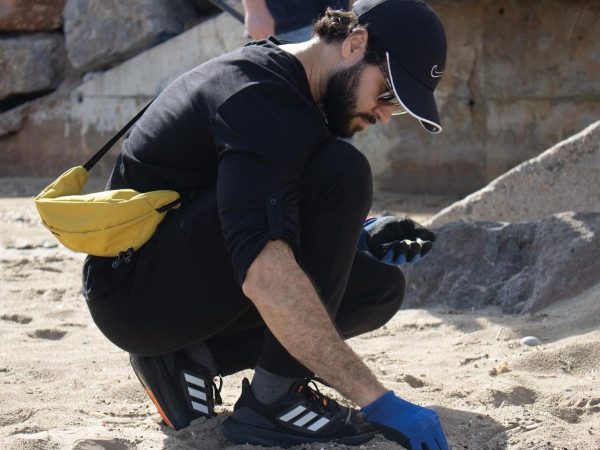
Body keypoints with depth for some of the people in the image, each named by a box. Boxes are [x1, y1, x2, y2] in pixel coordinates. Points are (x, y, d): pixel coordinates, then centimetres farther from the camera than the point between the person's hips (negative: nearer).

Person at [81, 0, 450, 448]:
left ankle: (191, 357, 3)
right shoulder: (260, 95, -24)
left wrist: (354, 233, 4)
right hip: (134, 291, -10)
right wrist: (377, 401, -38)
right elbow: (265, 276, -38)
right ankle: (274, 400, -19)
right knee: (340, 173, -24)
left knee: (382, 286, 7)